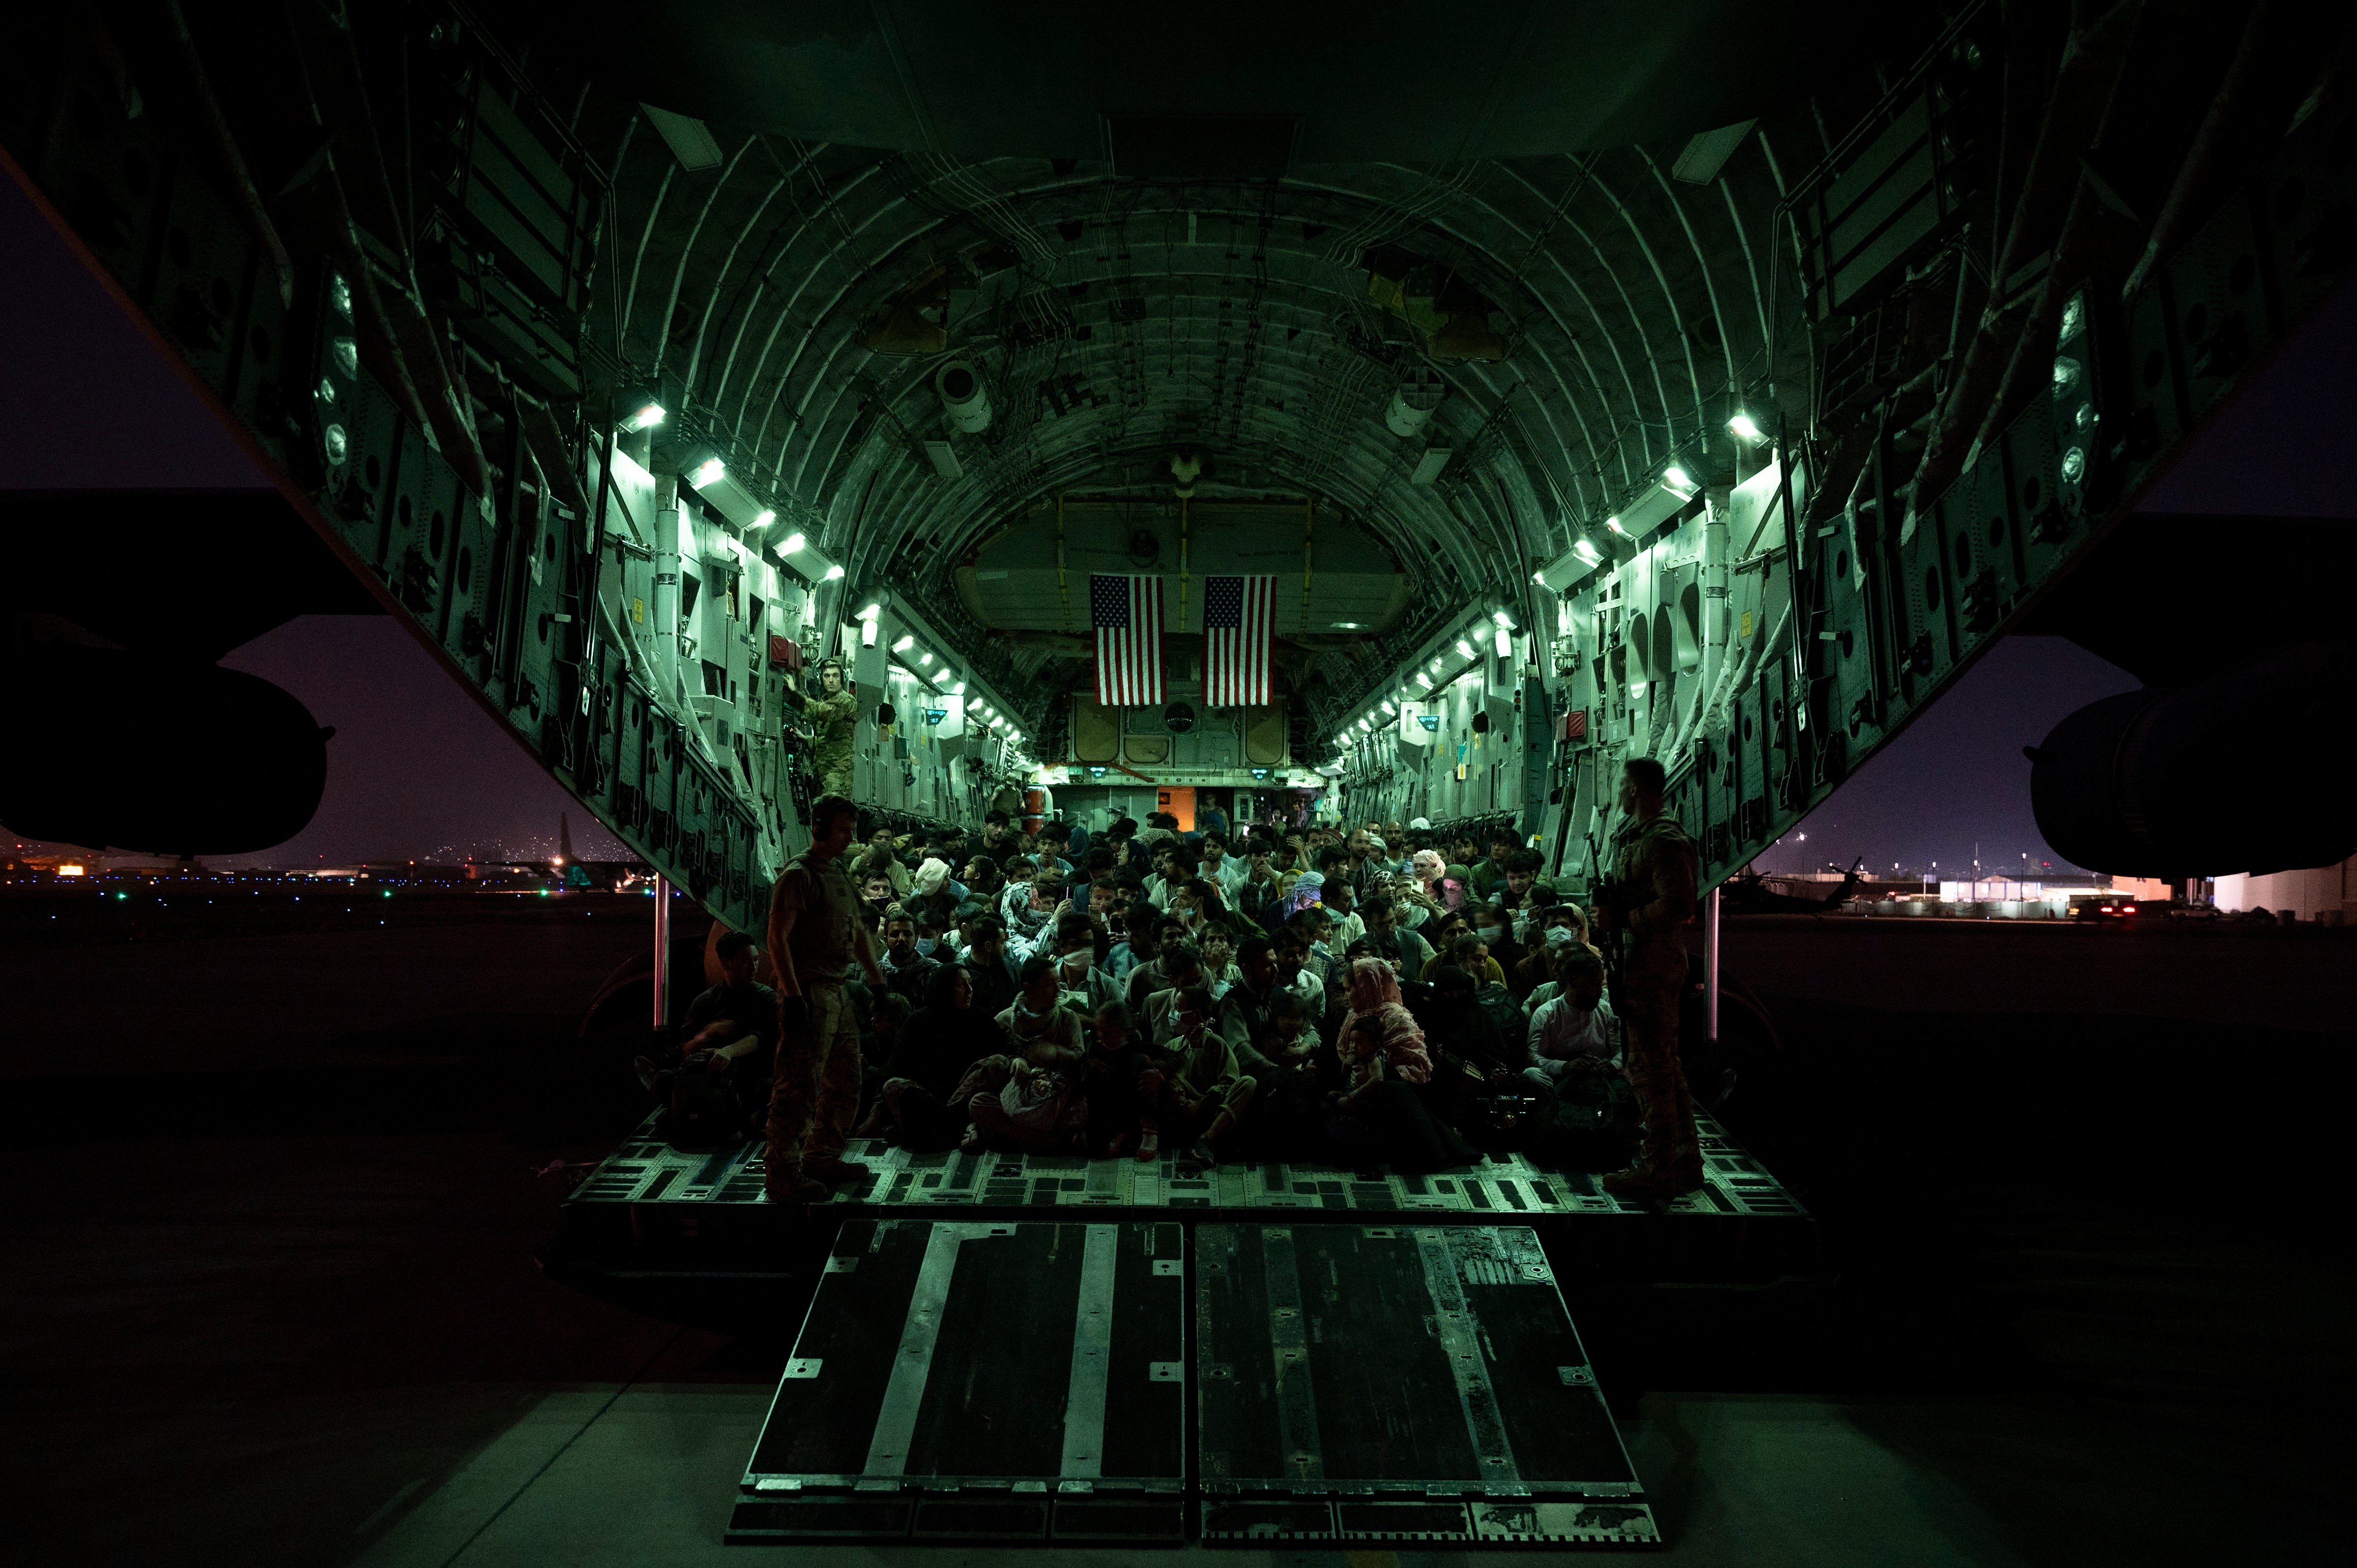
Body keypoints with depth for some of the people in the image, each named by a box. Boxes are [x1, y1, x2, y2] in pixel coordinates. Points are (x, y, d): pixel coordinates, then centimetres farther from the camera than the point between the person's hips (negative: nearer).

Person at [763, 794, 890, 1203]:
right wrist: (792, 996, -23)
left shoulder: (839, 873, 17)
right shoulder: (798, 874, -10)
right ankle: (783, 1176, 6)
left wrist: (878, 981, 20)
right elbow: (777, 936, -17)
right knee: (800, 1085, -5)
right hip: (808, 992, -9)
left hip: (837, 991, 9)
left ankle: (823, 1158, 28)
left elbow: (858, 931, 23)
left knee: (845, 1081, 15)